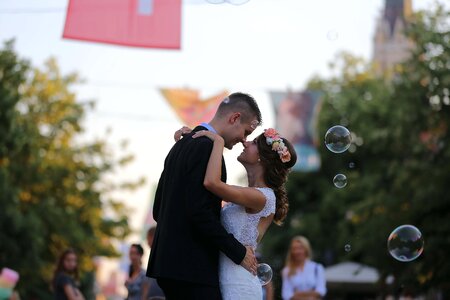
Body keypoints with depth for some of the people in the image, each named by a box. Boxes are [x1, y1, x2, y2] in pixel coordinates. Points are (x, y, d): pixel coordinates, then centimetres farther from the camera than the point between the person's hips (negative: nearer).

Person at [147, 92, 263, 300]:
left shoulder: (182, 144, 18)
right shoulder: (206, 147, -13)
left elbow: (158, 209, 19)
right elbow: (200, 211, -21)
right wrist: (238, 252, -13)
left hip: (168, 259, 10)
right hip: (193, 267, -10)